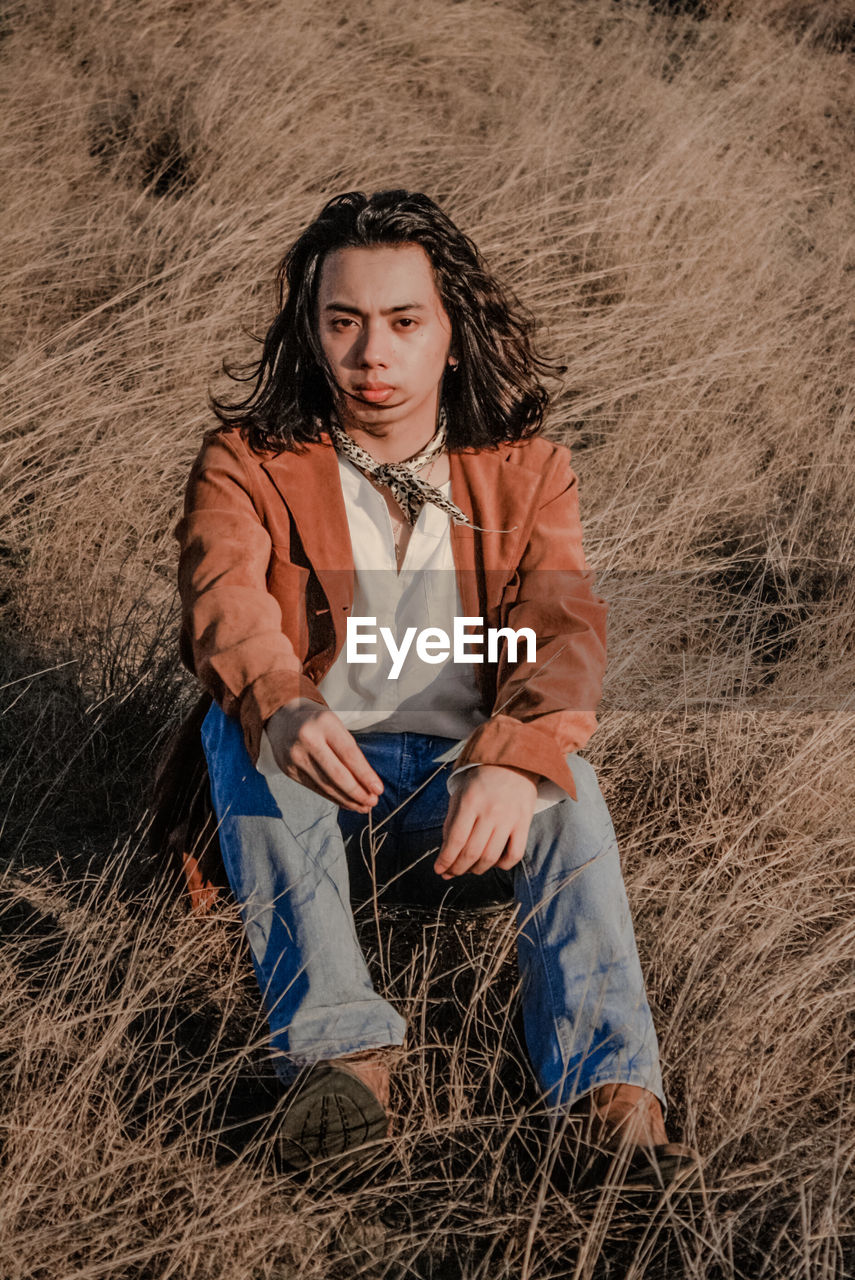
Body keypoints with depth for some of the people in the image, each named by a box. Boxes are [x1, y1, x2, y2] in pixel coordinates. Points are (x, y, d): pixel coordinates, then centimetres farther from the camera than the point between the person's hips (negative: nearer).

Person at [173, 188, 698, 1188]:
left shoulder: (525, 471, 6)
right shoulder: (246, 466, 3)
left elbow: (562, 628, -13)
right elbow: (223, 604, -19)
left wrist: (512, 764, -37)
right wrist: (279, 705, -44)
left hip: (469, 803, 0)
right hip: (302, 793, 0)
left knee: (559, 762, -30)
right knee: (236, 728, -30)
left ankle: (610, 1083, -43)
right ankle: (340, 1050, -44)